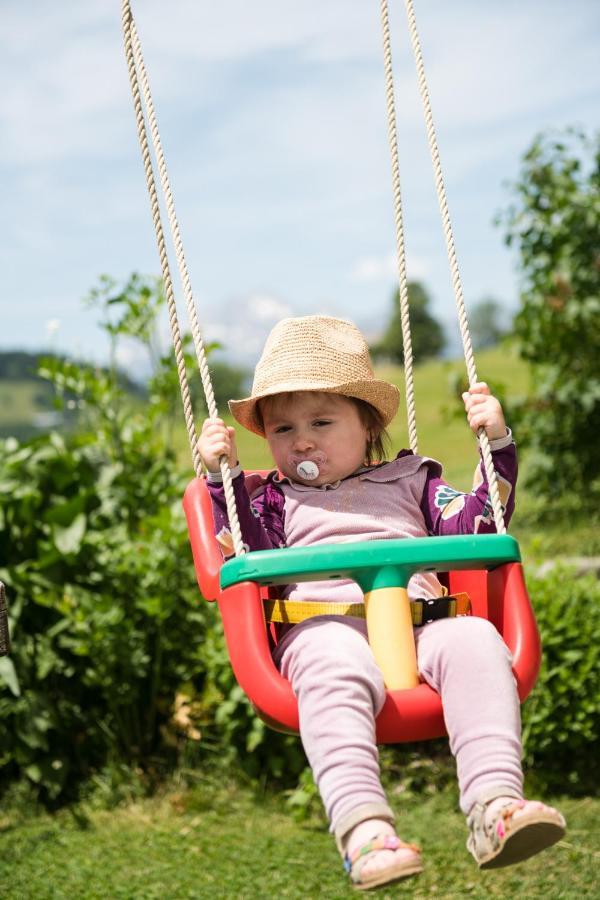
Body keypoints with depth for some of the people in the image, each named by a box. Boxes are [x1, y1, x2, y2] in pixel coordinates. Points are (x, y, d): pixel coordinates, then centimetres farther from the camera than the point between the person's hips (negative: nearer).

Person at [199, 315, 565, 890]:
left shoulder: (408, 480, 33)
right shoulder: (272, 498, 29)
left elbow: (473, 528, 23)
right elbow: (248, 558, 11)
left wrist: (496, 445, 18)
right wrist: (223, 477, 6)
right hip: (326, 623, -2)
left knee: (476, 641, -32)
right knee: (334, 669, -39)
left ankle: (494, 806, -44)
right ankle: (362, 826, -53)